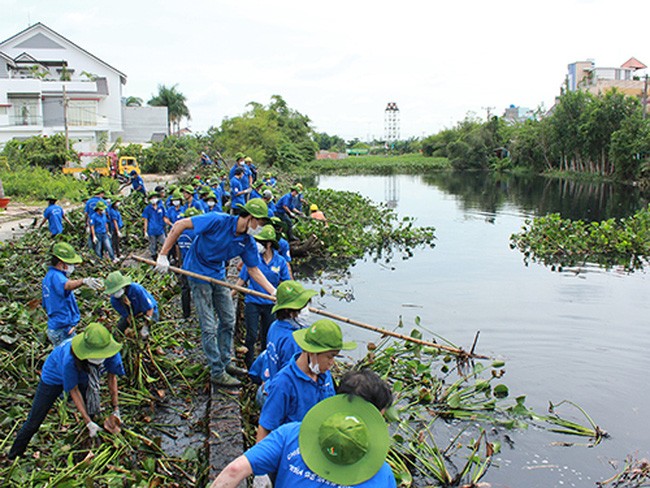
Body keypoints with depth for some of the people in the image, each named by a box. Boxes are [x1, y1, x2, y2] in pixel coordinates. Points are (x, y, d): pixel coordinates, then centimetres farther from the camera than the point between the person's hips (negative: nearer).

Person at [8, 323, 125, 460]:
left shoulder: (111, 352, -35)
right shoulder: (69, 359, -46)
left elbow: (112, 376, -14)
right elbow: (74, 391, -30)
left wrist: (116, 409, -13)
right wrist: (88, 422, -26)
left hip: (82, 376, 4)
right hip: (55, 375, -4)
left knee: (91, 412, 5)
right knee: (34, 422, 3)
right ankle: (14, 457, 24)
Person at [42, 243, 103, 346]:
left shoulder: (49, 276, 14)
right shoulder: (55, 276, -19)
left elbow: (45, 305, 24)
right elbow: (67, 285, -46)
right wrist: (84, 281, -64)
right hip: (63, 330, -10)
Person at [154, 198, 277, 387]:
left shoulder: (248, 243, -7)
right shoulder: (218, 221, -26)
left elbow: (254, 270, 2)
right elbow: (180, 225, -24)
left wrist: (274, 292, -9)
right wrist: (163, 255, -25)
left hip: (218, 275, 7)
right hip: (198, 273, -7)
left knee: (228, 320, 14)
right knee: (209, 327, -4)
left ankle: (225, 363, 31)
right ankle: (217, 373, 8)